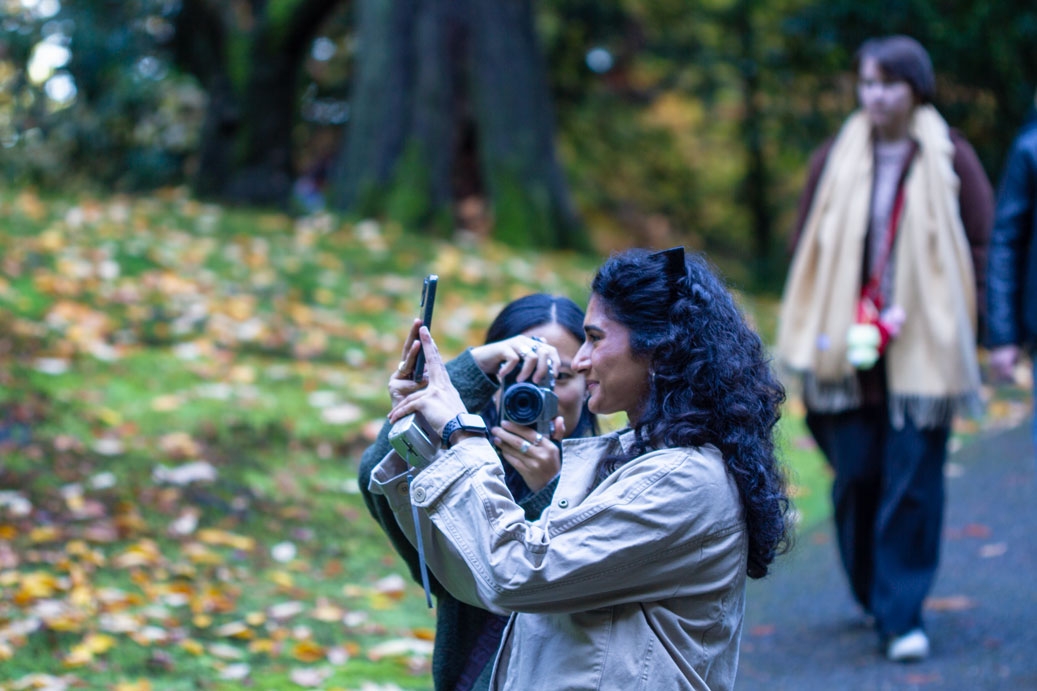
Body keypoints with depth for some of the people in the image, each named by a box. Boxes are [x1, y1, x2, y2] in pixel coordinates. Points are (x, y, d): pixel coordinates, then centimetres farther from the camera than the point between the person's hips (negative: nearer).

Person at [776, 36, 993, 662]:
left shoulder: (951, 159, 0)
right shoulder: (836, 160, 7)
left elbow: (982, 244, 3)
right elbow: (808, 248, 12)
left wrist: (957, 320, -6)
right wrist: (817, 330, 4)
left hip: (923, 348, -2)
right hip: (848, 350, 2)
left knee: (913, 480, -6)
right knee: (856, 476, 5)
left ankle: (902, 614, 0)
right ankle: (872, 592, 25)